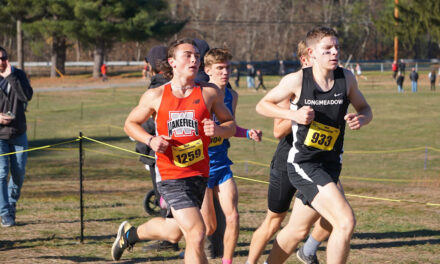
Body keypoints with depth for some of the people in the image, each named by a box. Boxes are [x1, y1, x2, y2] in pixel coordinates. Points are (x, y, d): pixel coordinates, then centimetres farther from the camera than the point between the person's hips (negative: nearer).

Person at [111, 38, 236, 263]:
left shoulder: (209, 92, 1)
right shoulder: (155, 96, -2)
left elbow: (230, 125, 8)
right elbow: (130, 124, 11)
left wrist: (218, 129, -16)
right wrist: (151, 140, -9)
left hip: (199, 174, 4)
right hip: (170, 175, -4)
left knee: (174, 232, 20)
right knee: (196, 234, -16)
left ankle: (130, 233, 49)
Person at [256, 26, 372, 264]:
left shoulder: (346, 78, 0)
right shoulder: (296, 81, -11)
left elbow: (364, 108, 14)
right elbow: (263, 105, 1)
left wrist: (361, 119, -10)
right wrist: (294, 114, -16)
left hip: (330, 164, 6)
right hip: (302, 163, -6)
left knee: (296, 231, 19)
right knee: (346, 222, -21)